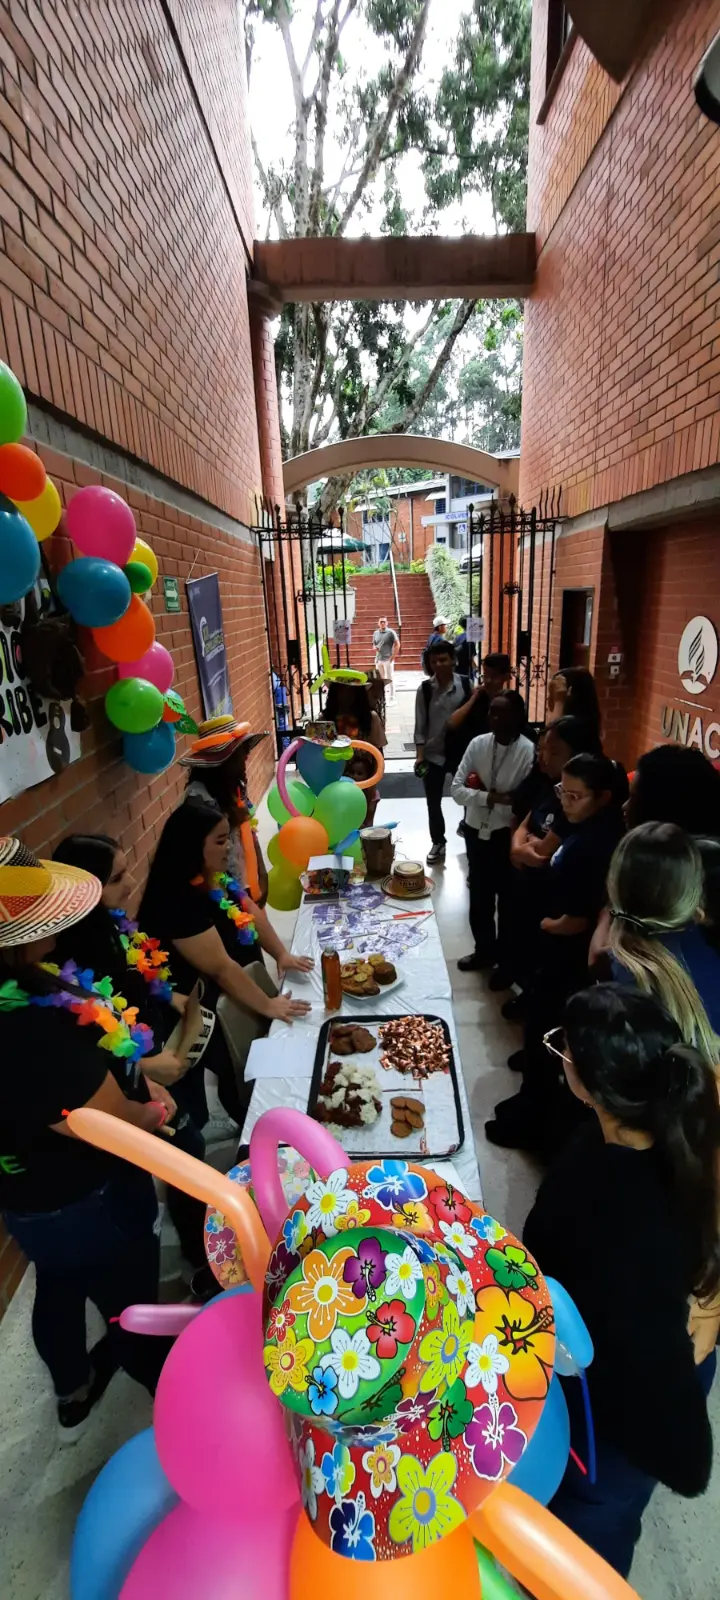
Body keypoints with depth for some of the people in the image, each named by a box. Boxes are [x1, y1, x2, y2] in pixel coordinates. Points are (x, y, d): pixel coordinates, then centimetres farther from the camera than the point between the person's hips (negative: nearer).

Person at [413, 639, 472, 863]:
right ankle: (438, 843, 31)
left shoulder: (465, 684, -6)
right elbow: (420, 726, -3)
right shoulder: (425, 689, -5)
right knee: (433, 803, 11)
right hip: (433, 754, 1)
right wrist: (419, 756, -7)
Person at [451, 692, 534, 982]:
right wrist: (490, 797, -21)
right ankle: (484, 949, 43)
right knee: (479, 895, 20)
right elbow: (456, 789, -9)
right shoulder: (478, 744, -4)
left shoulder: (529, 751, -17)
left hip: (508, 835, -4)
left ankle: (505, 960, 33)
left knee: (507, 899, 12)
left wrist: (495, 801, -19)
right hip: (476, 831, 5)